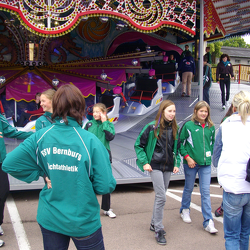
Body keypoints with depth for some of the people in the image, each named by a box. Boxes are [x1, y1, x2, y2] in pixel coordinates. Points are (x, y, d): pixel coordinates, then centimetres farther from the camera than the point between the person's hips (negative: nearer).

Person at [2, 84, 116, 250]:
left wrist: (41, 174, 1)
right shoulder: (90, 141, -19)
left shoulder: (40, 136, -10)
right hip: (83, 222, -3)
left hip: (49, 219, 3)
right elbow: (106, 186, -18)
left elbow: (9, 164, -7)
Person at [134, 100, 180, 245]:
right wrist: (144, 162, -9)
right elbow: (139, 145, -4)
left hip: (168, 167, 5)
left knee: (160, 196, 13)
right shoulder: (152, 127, -9)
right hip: (155, 166, -5)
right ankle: (159, 229, 0)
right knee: (161, 197, -11)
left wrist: (177, 163, 7)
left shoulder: (174, 129, 6)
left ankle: (154, 223, 29)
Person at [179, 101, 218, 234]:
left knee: (205, 192, 0)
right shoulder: (188, 125, -7)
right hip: (191, 163, -2)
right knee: (189, 188, 14)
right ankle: (185, 210, 39)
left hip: (206, 164, 2)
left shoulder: (210, 127, 4)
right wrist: (187, 157, -9)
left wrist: (209, 156, 9)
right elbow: (180, 143, -3)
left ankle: (208, 222, 4)